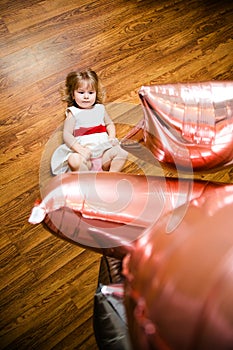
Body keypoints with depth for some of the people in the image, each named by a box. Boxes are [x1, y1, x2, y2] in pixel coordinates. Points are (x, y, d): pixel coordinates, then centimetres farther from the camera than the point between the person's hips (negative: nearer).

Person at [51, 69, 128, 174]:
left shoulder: (100, 108, 16)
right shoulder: (73, 113, 4)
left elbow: (109, 124, 28)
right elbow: (67, 134, -6)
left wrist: (112, 137, 5)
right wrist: (79, 149, -23)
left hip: (104, 149, 4)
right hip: (84, 151, -4)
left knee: (122, 153, -19)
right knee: (74, 160, -35)